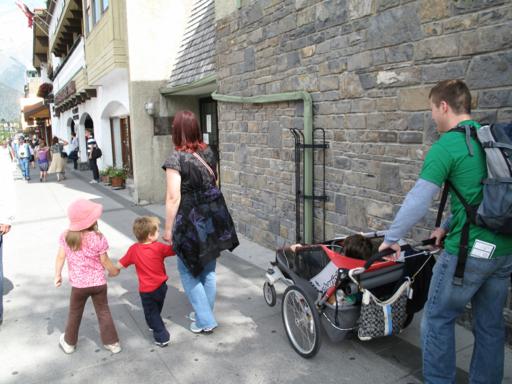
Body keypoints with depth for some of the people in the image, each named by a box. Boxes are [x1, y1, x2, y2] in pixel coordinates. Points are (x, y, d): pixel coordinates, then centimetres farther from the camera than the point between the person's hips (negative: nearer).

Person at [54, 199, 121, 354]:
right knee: (103, 312, 13)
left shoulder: (66, 236, -10)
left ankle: (69, 342, 40)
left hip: (78, 284, 2)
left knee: (75, 314, 22)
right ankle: (112, 343, 21)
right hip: (98, 283, -2)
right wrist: (114, 271, 8)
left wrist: (57, 275, 10)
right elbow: (104, 261, -10)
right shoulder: (98, 238, -18)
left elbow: (61, 257, -4)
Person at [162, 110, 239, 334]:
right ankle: (204, 314, 33)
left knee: (188, 271, 10)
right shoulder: (208, 152, 5)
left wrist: (168, 228, -9)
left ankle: (205, 321, 16)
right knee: (208, 269, 17)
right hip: (214, 216, 7)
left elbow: (173, 198, -17)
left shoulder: (176, 158, -15)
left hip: (191, 221, -6)